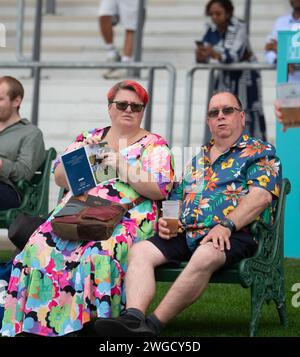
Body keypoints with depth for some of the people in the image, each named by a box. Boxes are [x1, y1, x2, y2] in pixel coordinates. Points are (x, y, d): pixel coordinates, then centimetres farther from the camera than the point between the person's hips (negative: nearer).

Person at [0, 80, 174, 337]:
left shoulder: (154, 145, 11)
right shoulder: (90, 138, 22)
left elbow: (160, 190, -3)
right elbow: (60, 179, 18)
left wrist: (123, 166, -10)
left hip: (127, 217, -4)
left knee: (99, 252, -37)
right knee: (41, 247, -26)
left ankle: (89, 321, -29)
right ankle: (37, 320, -23)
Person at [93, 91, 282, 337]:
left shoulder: (260, 152, 8)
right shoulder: (196, 159, 28)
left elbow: (261, 196, -8)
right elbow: (176, 198, 30)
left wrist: (226, 225, -22)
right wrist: (166, 220, 6)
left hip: (235, 234, -6)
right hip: (186, 233, 6)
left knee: (205, 255, -39)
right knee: (140, 251, -19)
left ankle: (153, 325, -40)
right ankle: (133, 319, -40)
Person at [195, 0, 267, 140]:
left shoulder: (239, 27, -24)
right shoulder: (211, 29, -9)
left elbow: (234, 56, -35)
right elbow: (204, 55, -11)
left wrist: (214, 54, -52)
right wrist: (201, 56, -35)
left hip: (245, 75, -5)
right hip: (225, 75, 5)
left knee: (248, 112, -9)